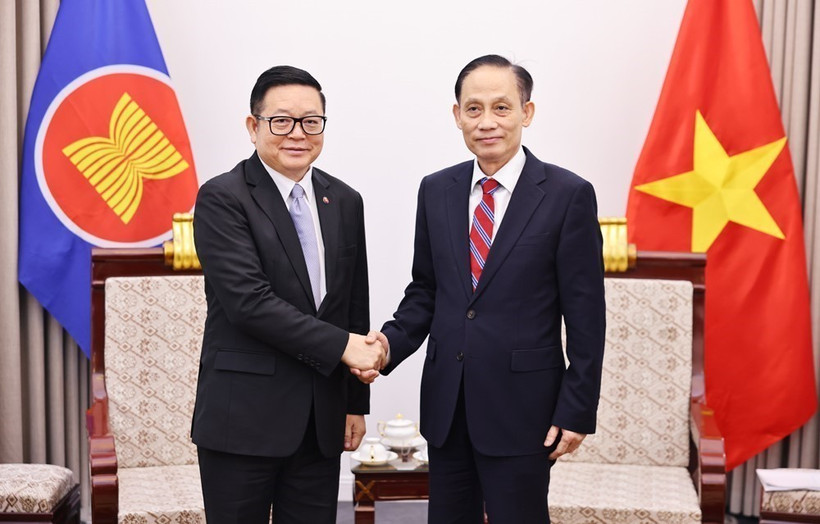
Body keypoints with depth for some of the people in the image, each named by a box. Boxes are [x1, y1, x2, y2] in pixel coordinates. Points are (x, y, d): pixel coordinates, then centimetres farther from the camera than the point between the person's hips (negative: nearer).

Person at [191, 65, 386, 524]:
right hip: (244, 417, -5)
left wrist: (357, 402, 13)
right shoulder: (222, 198, -8)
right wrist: (342, 345, -18)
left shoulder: (344, 202, 10)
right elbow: (248, 300, -18)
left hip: (322, 420, 5)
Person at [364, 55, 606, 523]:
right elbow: (425, 290, 12)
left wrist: (577, 411, -9)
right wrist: (391, 342, -6)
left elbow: (586, 315, -8)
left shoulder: (568, 195, -8)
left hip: (521, 406, -4)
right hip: (445, 403, 5)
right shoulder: (436, 191, 5)